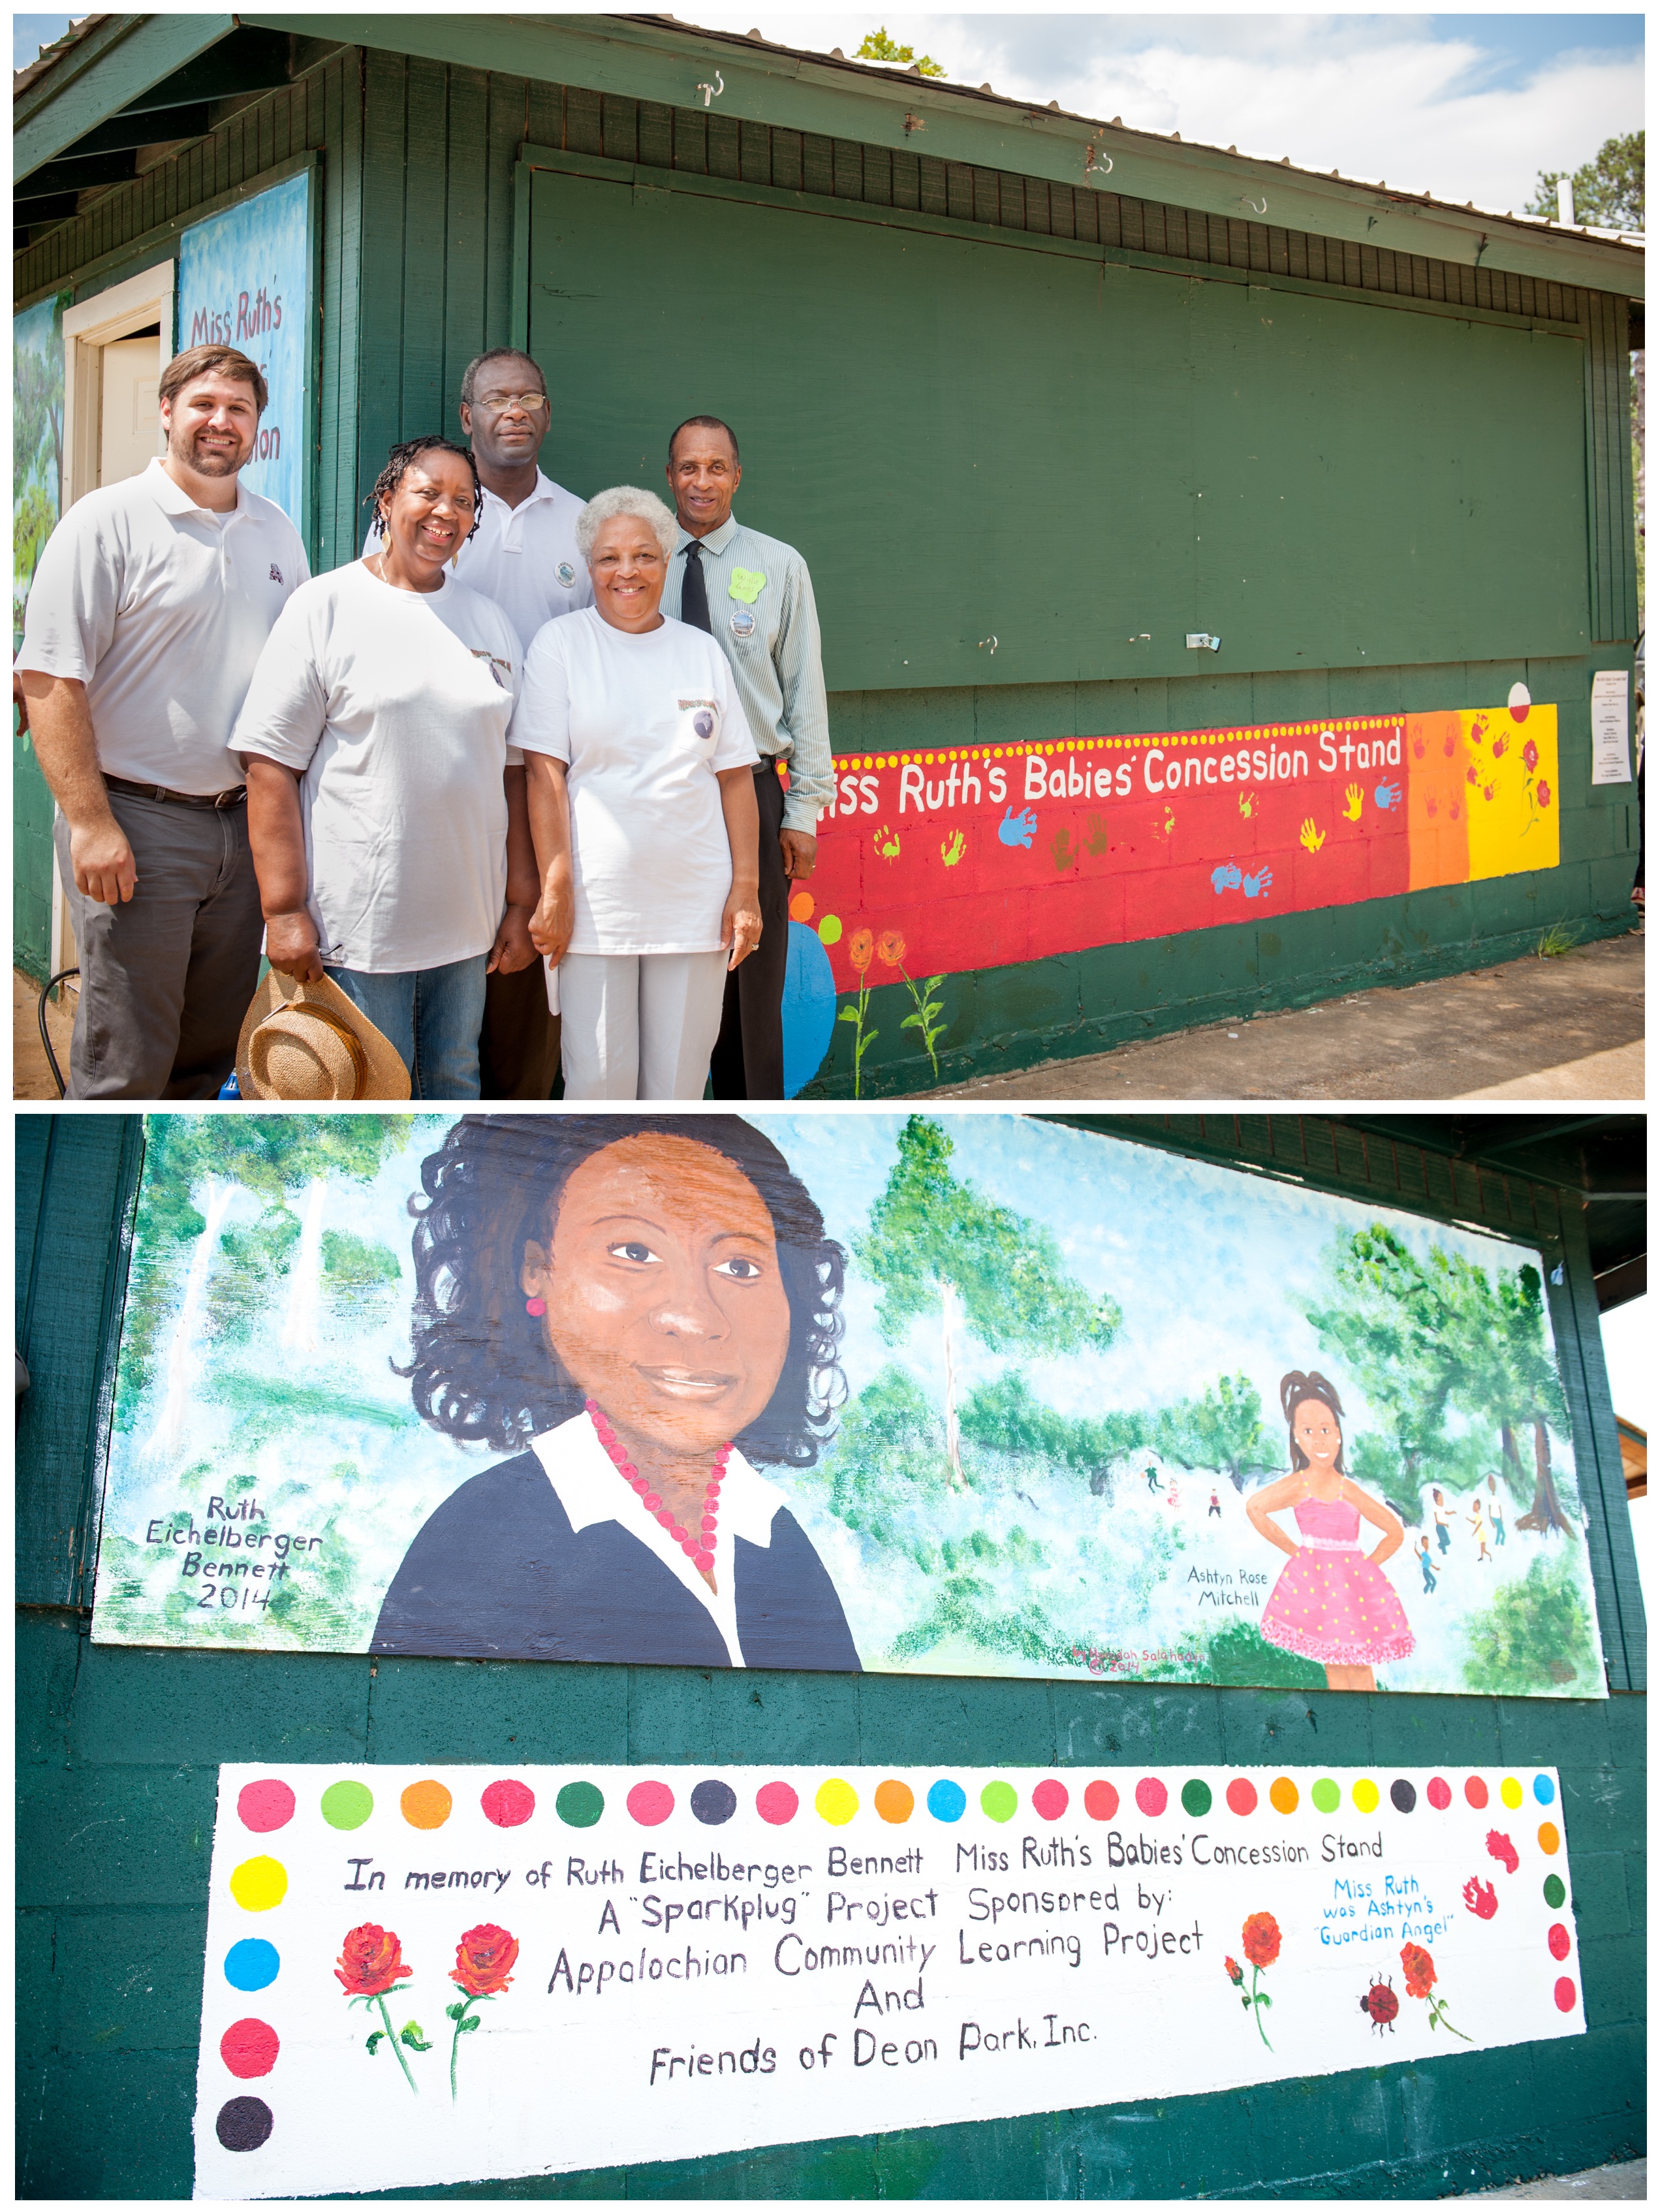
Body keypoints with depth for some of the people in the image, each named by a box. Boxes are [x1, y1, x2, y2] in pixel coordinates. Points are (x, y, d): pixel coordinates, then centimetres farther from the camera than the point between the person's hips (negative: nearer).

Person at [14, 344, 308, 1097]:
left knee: (212, 1052, 12)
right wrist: (90, 823, -18)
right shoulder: (107, 521, -6)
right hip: (136, 822, -6)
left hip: (243, 822, 6)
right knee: (125, 1065, -5)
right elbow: (48, 678, -12)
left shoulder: (276, 530, 13)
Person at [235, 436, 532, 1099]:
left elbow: (513, 772, 13)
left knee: (454, 1086, 13)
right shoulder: (326, 607, -3)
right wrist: (285, 910, -13)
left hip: (467, 923, 5)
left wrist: (520, 901, 8)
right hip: (357, 922, -5)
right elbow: (271, 767, -7)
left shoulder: (490, 621, 12)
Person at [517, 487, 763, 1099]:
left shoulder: (702, 651, 11)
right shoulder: (561, 643, 2)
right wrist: (555, 893, -10)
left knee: (680, 1075, 5)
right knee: (598, 1076, -3)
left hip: (694, 901, 3)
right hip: (596, 899, -3)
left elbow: (735, 777, 9)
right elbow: (545, 775, -4)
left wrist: (745, 889, 1)